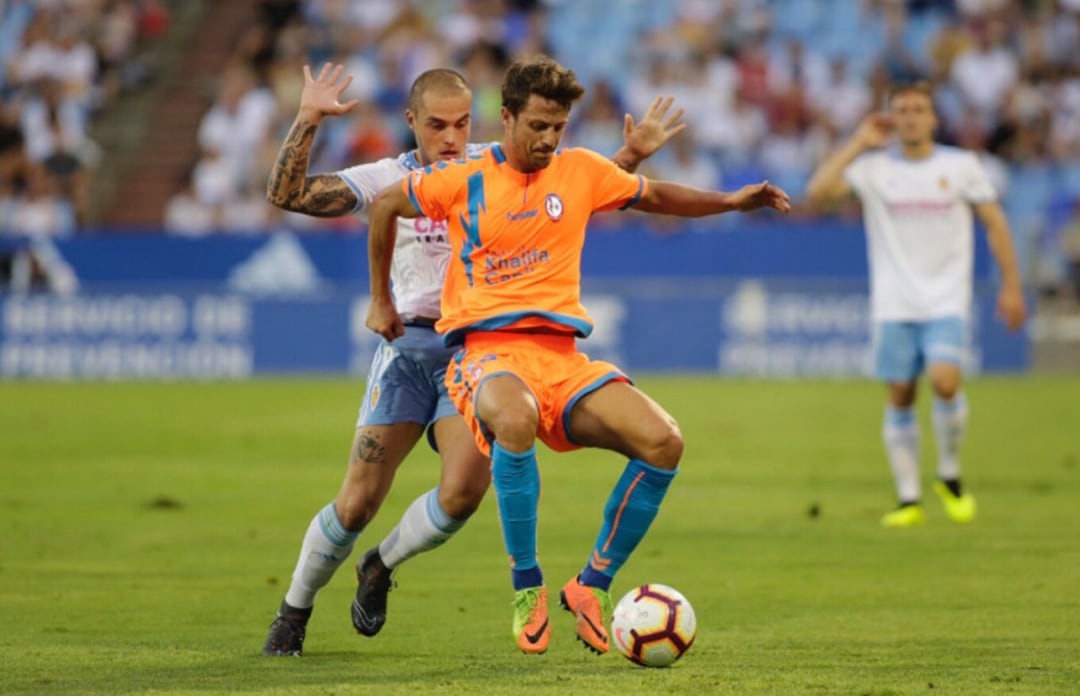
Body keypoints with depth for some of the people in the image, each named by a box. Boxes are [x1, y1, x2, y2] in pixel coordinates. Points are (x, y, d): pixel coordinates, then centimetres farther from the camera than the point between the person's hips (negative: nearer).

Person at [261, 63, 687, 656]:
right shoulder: (389, 178, 1)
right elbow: (287, 194, -5)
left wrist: (631, 156, -8)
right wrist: (307, 122, -14)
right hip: (408, 348, -1)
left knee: (464, 491, -19)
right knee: (359, 501, -5)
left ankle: (381, 566, 11)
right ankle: (293, 612, 17)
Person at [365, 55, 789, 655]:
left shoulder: (580, 171, 11)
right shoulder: (464, 179, 3)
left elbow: (653, 196, 26)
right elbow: (384, 207, 18)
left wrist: (732, 201, 13)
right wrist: (381, 302, 23)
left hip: (561, 356, 4)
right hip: (487, 353, -4)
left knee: (663, 441, -20)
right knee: (516, 419, -41)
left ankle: (593, 585, -3)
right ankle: (527, 587, -23)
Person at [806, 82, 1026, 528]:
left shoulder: (961, 166, 3)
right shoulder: (873, 168, 2)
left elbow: (995, 223, 10)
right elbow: (818, 191, -12)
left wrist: (1011, 286, 5)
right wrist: (858, 143, -7)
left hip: (947, 302, -1)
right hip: (893, 305, 1)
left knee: (945, 381, -21)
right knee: (899, 398, 1)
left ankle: (949, 475, 2)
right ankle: (909, 500, 10)